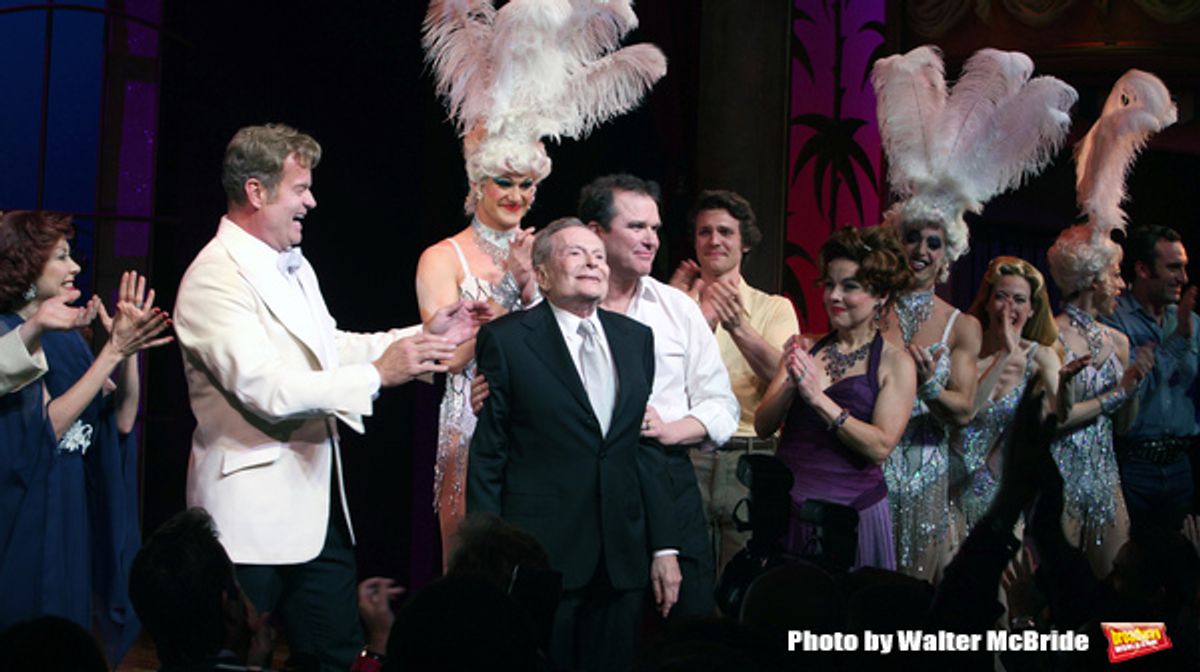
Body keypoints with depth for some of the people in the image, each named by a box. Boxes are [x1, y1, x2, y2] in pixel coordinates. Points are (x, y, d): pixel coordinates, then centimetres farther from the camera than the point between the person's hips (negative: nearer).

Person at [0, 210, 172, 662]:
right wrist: (112, 351, -21)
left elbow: (122, 420, 7)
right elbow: (47, 426, -20)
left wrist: (129, 346, -5)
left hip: (76, 514, 7)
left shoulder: (68, 337, 10)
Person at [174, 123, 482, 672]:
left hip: (318, 503, 9)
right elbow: (266, 389, -26)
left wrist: (425, 335, 14)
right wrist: (377, 373, -24)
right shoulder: (216, 277, -17)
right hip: (254, 516, -9)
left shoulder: (293, 266, 13)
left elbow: (327, 348, 23)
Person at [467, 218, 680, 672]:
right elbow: (486, 457, -3)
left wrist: (664, 548, 9)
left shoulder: (635, 338, 13)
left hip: (623, 561, 4)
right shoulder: (505, 339, -2)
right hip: (541, 555, -4)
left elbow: (647, 448, 13)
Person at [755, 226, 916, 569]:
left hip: (852, 510, -3)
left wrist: (818, 398, -18)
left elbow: (880, 447, -13)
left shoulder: (895, 363, -1)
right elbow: (763, 426, 3)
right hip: (787, 505, 3)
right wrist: (790, 385, -15)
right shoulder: (804, 347, 9)